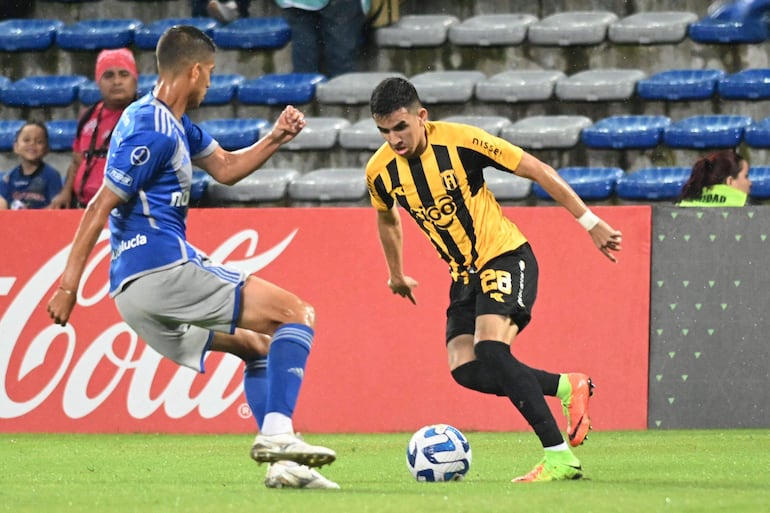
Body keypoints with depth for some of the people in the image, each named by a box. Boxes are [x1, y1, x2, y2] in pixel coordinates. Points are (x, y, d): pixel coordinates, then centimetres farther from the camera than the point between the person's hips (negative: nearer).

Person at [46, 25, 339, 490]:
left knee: (259, 346, 22)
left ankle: (283, 465, 13)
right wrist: (69, 285, -17)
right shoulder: (151, 131, -14)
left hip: (136, 291, 10)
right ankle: (277, 432, -22)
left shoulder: (177, 125, 17)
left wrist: (274, 139, 8)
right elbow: (101, 208, -16)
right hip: (162, 271, -10)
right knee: (298, 314, -8)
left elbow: (227, 168, 26)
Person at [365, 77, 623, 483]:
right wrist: (396, 275, 30)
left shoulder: (461, 141, -20)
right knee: (465, 369, -12)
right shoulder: (379, 171, -5)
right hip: (464, 273, 6)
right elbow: (388, 219, 19)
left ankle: (559, 457, -25)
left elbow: (537, 171, -13)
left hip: (505, 256, -6)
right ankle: (566, 387, 7)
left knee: (490, 350, -27)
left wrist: (591, 224, -11)